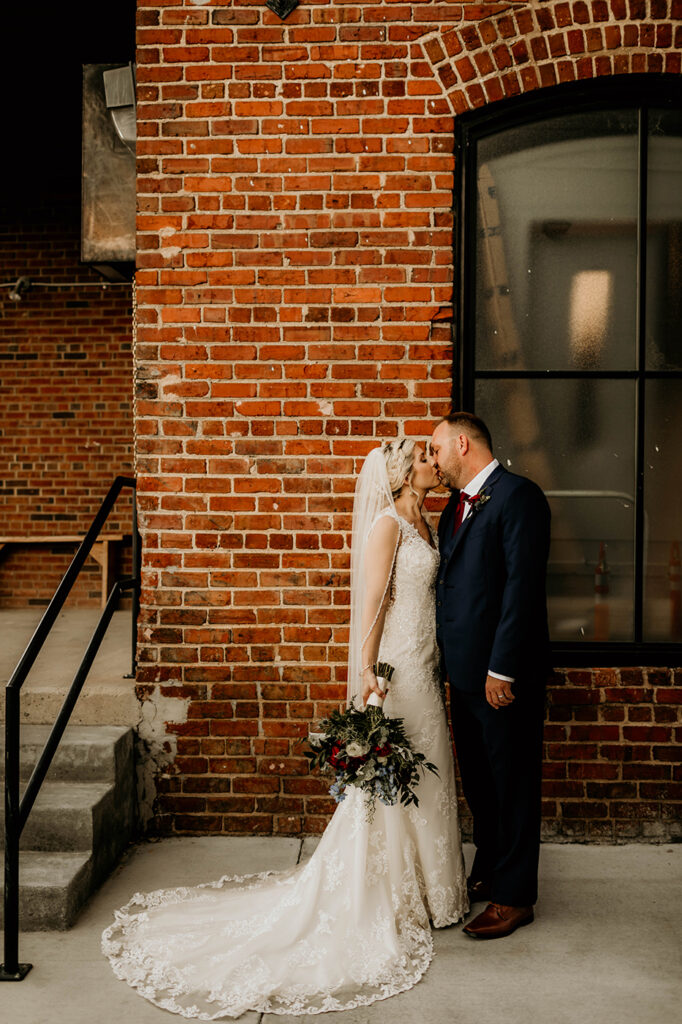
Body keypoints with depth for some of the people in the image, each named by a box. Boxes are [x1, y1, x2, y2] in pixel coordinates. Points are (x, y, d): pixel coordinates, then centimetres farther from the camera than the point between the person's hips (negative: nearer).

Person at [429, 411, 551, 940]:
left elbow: (522, 586, -19)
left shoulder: (517, 495, -14)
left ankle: (514, 896, 17)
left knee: (512, 783, 4)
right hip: (464, 670, 9)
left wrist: (502, 669, -21)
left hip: (504, 673, -9)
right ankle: (487, 872, 36)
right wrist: (450, 660, 11)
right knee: (478, 780, 20)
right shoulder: (457, 506, 14)